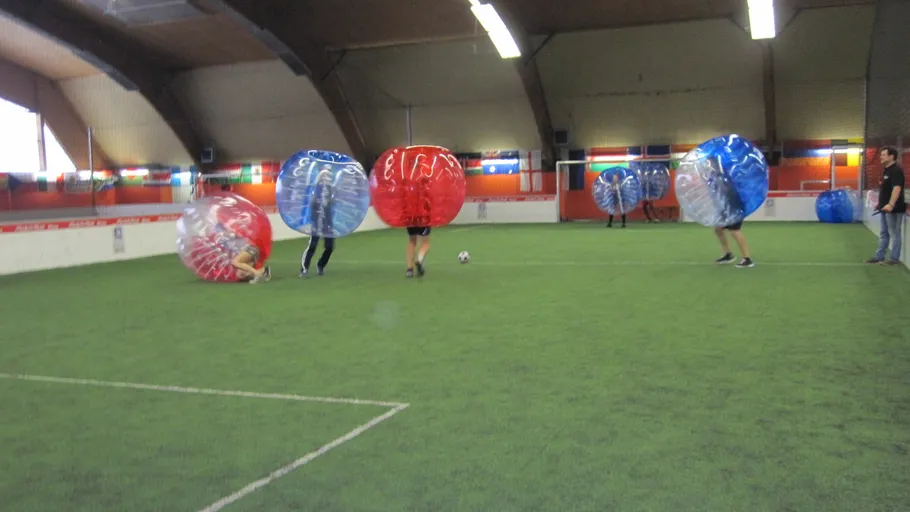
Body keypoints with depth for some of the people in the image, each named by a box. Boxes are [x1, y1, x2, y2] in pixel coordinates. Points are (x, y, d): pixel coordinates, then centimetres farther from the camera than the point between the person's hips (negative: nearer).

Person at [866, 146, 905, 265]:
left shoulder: (896, 171, -16)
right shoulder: (887, 171, 15)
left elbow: (897, 188, -26)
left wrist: (891, 204, -35)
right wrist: (880, 203, 23)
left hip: (893, 209, -10)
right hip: (885, 208, 10)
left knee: (894, 234, -2)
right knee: (883, 233, 15)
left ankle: (894, 258, 4)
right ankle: (879, 256, 22)